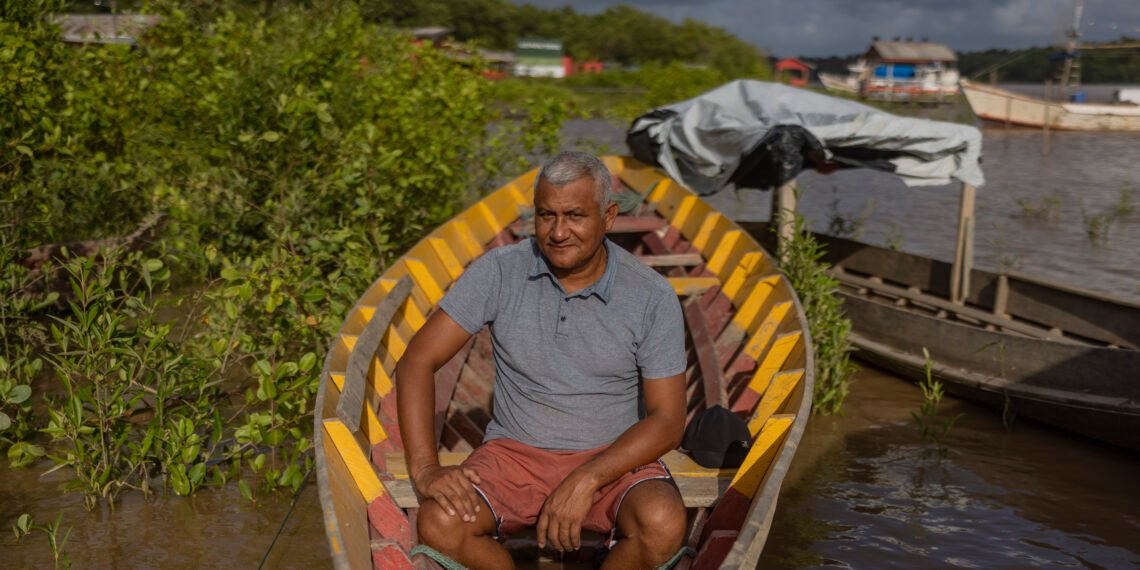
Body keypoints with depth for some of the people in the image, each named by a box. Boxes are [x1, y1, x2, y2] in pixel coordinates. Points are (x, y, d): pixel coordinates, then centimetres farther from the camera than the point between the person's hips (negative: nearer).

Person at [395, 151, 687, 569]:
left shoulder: (653, 298, -10)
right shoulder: (499, 271, -8)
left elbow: (668, 419, -10)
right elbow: (418, 361, -7)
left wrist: (586, 481, -24)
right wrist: (425, 469, -19)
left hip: (613, 458, 0)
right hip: (515, 452, 1)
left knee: (663, 526, -31)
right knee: (439, 525, -27)